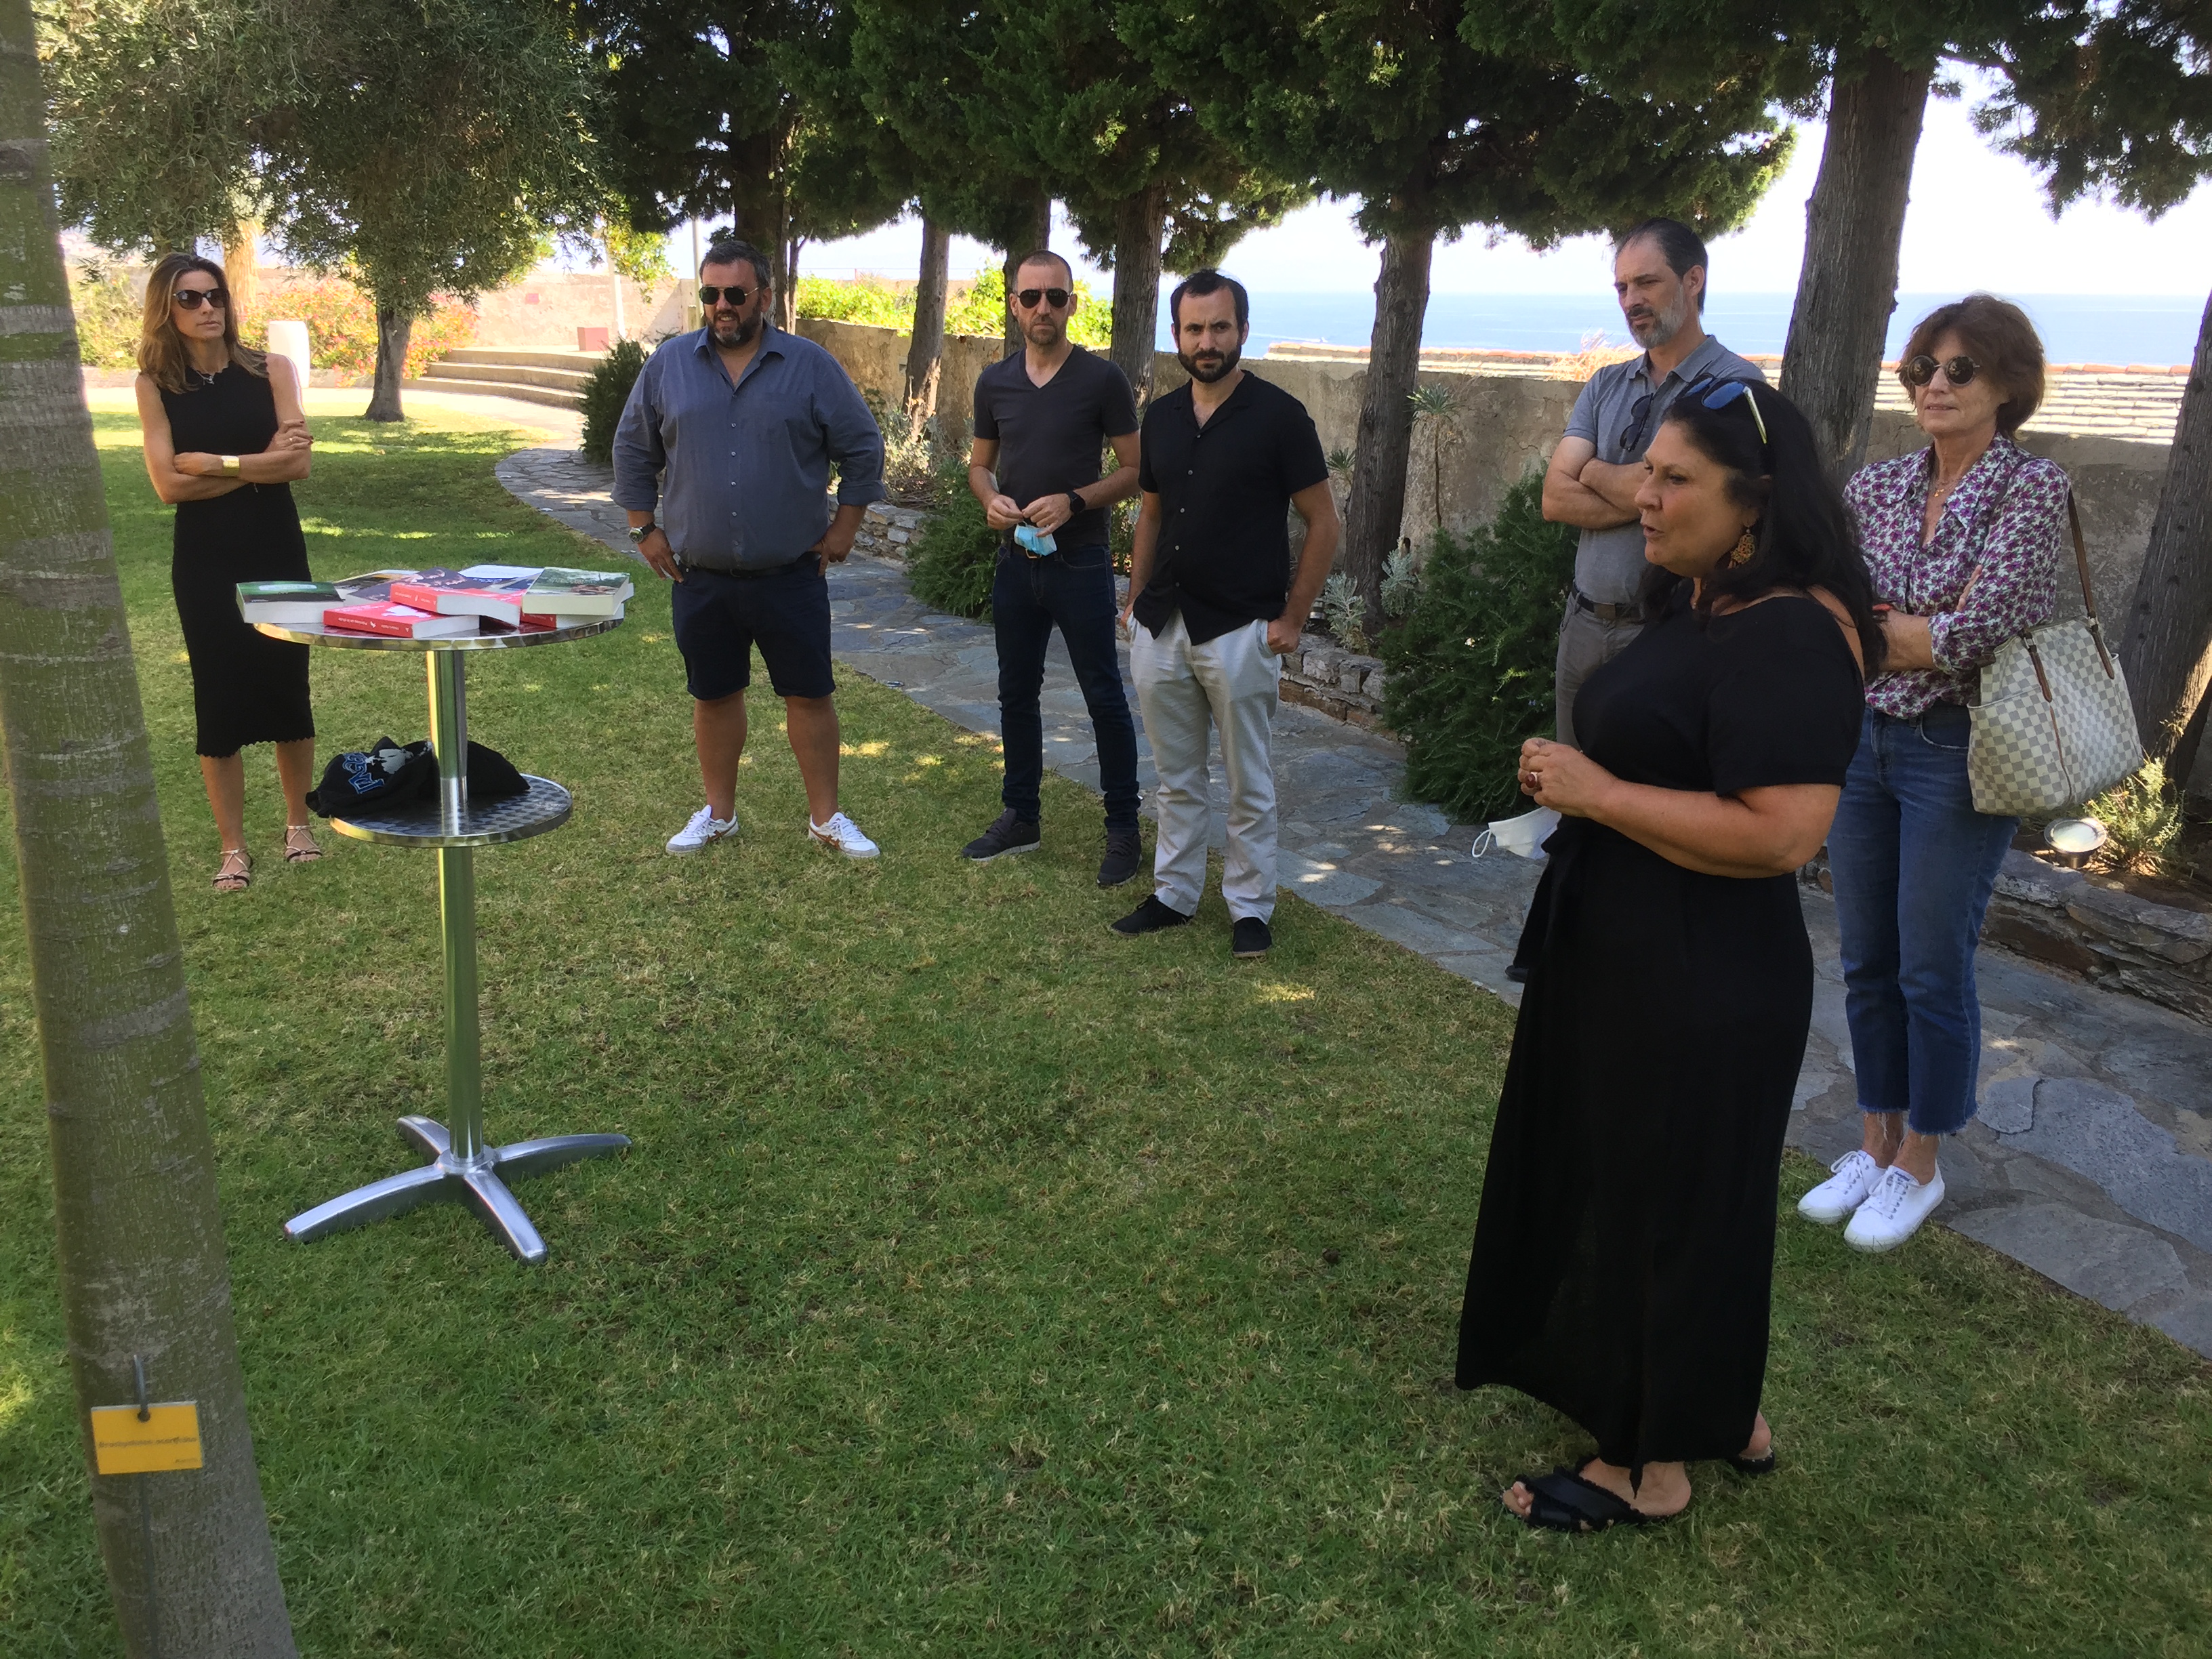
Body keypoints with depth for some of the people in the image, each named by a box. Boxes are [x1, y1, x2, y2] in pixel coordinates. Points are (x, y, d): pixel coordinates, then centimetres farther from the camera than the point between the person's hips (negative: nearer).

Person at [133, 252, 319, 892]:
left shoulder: (270, 371, 0)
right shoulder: (155, 385, 0)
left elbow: (297, 462, -10)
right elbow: (168, 484, -9)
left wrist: (217, 464, -14)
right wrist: (257, 465, -12)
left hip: (276, 551, 0)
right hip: (204, 560, 0)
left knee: (287, 684, 7)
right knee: (219, 695, 3)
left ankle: (299, 823, 24)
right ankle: (233, 847, 11)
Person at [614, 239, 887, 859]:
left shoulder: (811, 366, -2)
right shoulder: (668, 364, 3)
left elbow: (863, 447, 3)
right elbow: (633, 450, 12)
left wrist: (843, 528, 0)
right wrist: (646, 530, 7)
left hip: (791, 575, -2)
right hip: (700, 576, 2)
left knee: (810, 693, 3)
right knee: (713, 695, 11)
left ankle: (826, 817, 16)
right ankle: (718, 812, 26)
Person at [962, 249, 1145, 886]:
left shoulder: (1102, 380, -8)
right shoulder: (995, 383, 5)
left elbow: (1135, 470, -6)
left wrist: (1073, 501, -20)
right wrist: (991, 499, -8)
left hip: (1080, 563, -5)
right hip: (1016, 561, 5)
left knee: (1104, 697, 1)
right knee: (1016, 693, 13)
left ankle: (1123, 829, 11)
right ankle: (1020, 818, 28)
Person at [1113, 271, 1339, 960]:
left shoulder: (1278, 414, -8)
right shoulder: (1162, 415, 8)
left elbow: (1323, 522, -6)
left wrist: (1293, 618, -9)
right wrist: (1136, 598, 10)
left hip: (1240, 631, -5)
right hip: (1161, 626, 5)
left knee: (1249, 785, 6)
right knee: (1176, 778, 15)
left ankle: (1250, 906, 18)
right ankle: (1174, 892, 27)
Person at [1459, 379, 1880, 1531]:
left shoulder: (1789, 637, -22)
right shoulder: (1697, 604, 10)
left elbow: (1779, 834, -30)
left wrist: (1598, 792, -24)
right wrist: (1574, 789, 9)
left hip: (1700, 992, -10)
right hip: (1626, 960, 10)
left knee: (1665, 1203, 6)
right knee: (1619, 1182, 21)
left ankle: (1648, 1464, 27)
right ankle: (1725, 1410, 41)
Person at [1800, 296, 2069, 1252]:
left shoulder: (2031, 491, -10)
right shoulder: (1876, 488, 6)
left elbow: (1974, 635, -20)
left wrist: (1875, 621, -5)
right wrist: (1922, 630, -11)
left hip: (1958, 753, -5)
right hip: (1862, 741, 5)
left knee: (1931, 968, 4)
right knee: (1866, 961, 13)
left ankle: (1920, 1164, 23)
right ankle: (1876, 1145, 30)